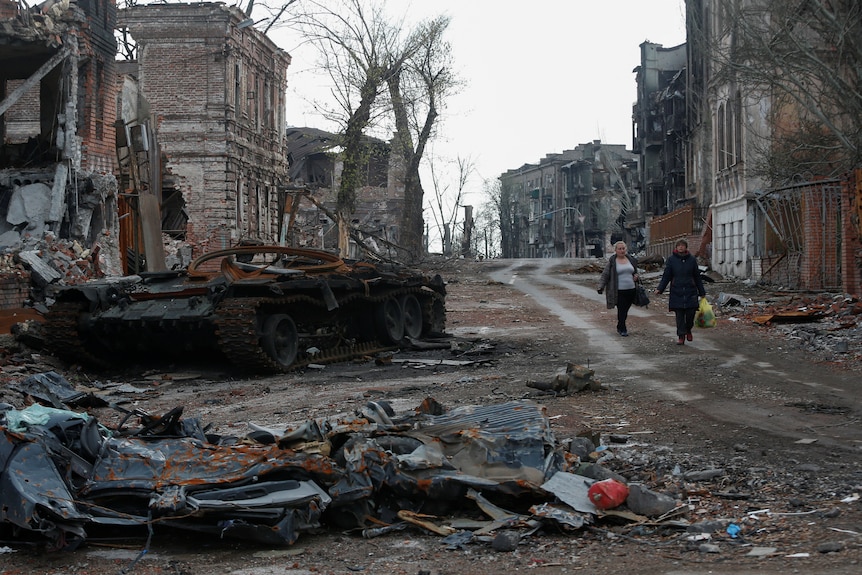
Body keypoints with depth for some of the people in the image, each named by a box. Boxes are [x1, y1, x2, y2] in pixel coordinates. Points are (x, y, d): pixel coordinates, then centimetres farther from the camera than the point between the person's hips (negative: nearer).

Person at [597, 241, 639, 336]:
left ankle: (620, 327, 26)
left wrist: (636, 275, 3)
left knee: (625, 310, 9)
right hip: (619, 291, -4)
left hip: (631, 290, 4)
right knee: (621, 310, -6)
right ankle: (622, 329, 3)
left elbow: (635, 271, 26)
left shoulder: (631, 260, 11)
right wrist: (601, 286, -9)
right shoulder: (612, 262, -1)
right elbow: (605, 275, -1)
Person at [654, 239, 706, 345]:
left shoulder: (692, 259, 4)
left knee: (690, 313, -1)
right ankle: (681, 337, 6)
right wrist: (660, 289, -10)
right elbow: (666, 276, 2)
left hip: (690, 292, 1)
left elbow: (697, 277, 10)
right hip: (677, 293, -1)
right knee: (679, 316, -1)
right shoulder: (671, 260, 1)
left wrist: (702, 292, 12)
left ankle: (688, 330, 27)